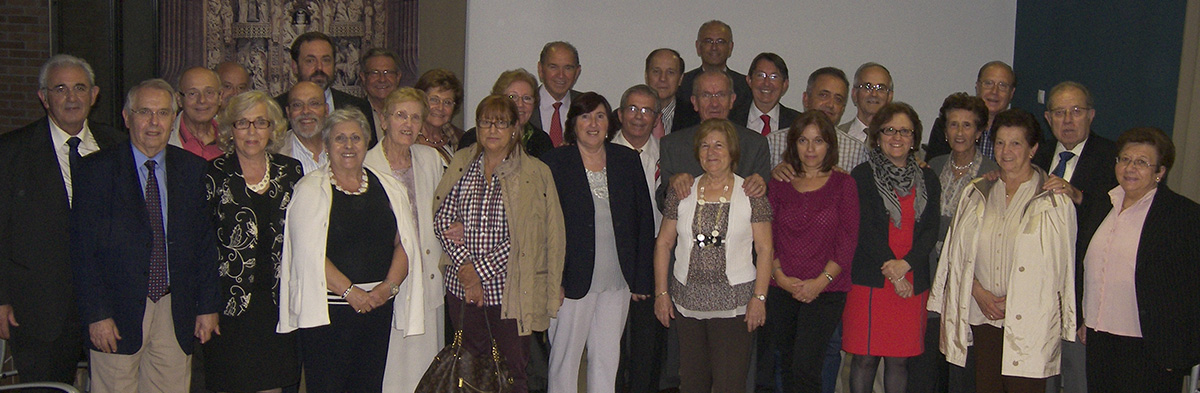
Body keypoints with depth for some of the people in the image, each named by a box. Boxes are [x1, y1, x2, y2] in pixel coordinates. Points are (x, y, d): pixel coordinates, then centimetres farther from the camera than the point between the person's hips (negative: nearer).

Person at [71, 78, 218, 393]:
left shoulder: (194, 169, 8)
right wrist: (96, 314, -10)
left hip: (176, 313, 2)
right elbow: (83, 248, -4)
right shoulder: (96, 169, -1)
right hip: (118, 313, -2)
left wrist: (208, 307, 4)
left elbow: (206, 242, 8)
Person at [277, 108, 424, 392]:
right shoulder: (311, 189, -1)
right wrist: (349, 291, -14)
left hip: (379, 307, 4)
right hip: (328, 310, -4)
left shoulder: (389, 188, 11)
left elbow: (404, 244, 8)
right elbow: (309, 253, -10)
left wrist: (389, 286, -7)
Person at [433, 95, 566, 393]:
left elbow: (524, 236, -10)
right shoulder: (461, 164, 7)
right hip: (462, 288, 3)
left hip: (509, 292, -3)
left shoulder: (535, 173, -3)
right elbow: (442, 220, 2)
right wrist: (465, 266, -11)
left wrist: (481, 271, -13)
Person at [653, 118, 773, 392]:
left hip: (735, 304, -2)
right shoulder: (681, 192, 7)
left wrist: (759, 297, -8)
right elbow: (663, 243, 9)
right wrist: (661, 292, 4)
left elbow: (764, 249, -1)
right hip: (687, 302, 3)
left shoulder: (751, 194, 0)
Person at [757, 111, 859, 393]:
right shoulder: (779, 183, 10)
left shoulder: (843, 184, 4)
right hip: (781, 288, 2)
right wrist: (779, 275, -6)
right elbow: (766, 235, 7)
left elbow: (848, 240, -1)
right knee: (786, 367, 5)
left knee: (804, 368, -12)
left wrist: (821, 280, -10)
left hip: (826, 290, -2)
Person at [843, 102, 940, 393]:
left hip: (913, 283, 3)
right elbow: (865, 229, -6)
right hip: (869, 280, -3)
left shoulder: (927, 180, 12)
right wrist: (892, 274, -11)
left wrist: (904, 264, -12)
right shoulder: (862, 176, 1)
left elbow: (931, 229, 4)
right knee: (865, 358, 0)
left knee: (899, 359, 7)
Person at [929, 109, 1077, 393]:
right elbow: (959, 253, 11)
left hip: (1030, 323, -3)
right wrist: (979, 293, -4)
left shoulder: (1055, 200, -2)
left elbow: (1058, 263, -3)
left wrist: (1013, 303, -8)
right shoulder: (976, 194, 11)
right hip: (983, 318, 4)